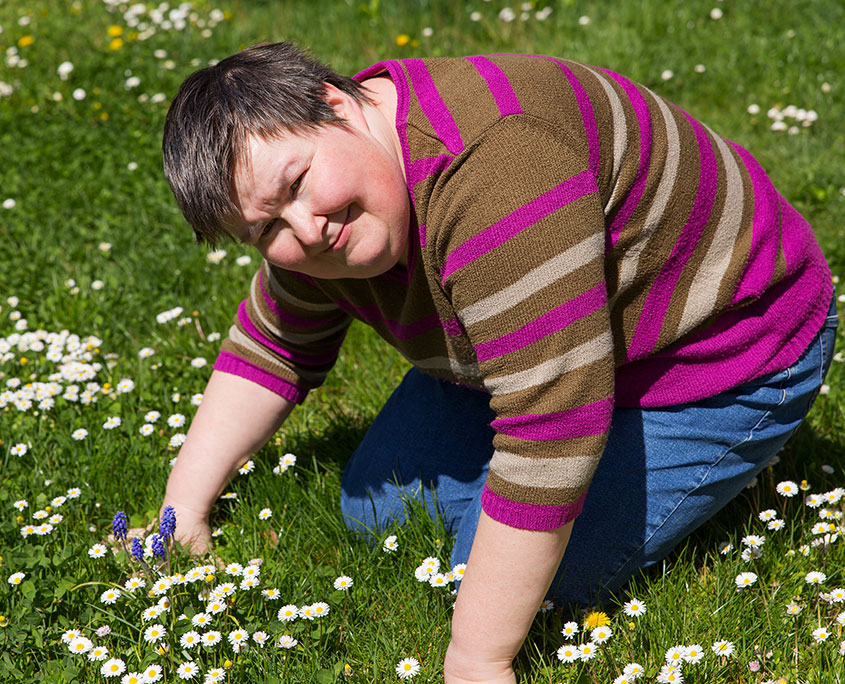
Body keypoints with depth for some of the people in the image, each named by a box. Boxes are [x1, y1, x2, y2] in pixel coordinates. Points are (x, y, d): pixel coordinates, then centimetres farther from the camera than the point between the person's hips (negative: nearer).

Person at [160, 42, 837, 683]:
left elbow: (553, 424, -40)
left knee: (525, 583, -18)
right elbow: (274, 347, 9)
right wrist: (184, 512, 4)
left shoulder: (487, 171, -38)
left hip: (722, 363, -8)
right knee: (376, 510, 4)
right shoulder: (317, 214, -9)